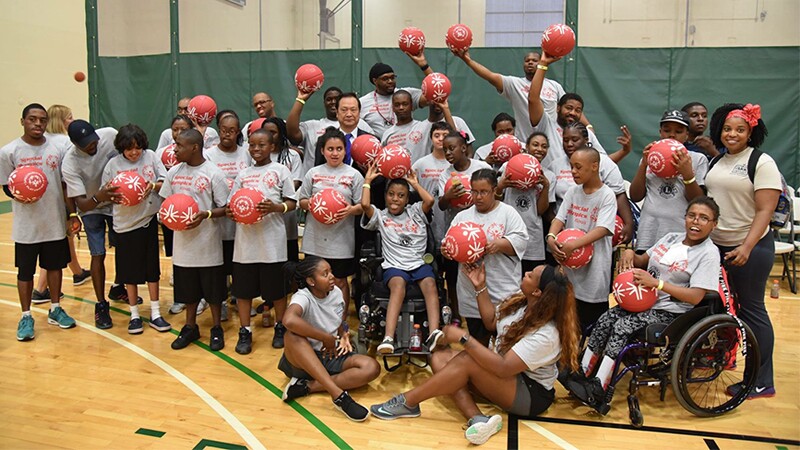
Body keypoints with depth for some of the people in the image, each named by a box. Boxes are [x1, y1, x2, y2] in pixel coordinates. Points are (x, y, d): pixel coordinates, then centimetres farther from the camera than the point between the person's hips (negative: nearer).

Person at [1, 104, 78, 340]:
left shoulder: (56, 150, 3)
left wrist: (72, 214, 6)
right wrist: (19, 195, -23)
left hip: (56, 222, 3)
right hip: (27, 225, -3)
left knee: (55, 266, 14)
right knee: (25, 271, 8)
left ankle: (55, 309, 30)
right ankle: (26, 317, 21)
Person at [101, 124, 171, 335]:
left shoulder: (150, 156, -1)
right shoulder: (113, 164, -3)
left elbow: (165, 181, -1)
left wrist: (154, 186, -20)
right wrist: (112, 196, -20)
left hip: (149, 220, 1)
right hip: (125, 223, -1)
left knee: (152, 268, 9)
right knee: (130, 270, 8)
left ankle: (155, 313, 19)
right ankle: (134, 314, 21)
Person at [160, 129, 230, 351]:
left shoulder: (213, 173, -10)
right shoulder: (174, 172, 5)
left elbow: (225, 208, -8)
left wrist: (206, 214, -24)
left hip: (208, 242, -4)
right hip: (183, 241, 4)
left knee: (213, 289, 7)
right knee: (188, 288, 15)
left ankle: (216, 329, 23)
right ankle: (190, 327, 32)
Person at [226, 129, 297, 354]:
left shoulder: (280, 170, 3)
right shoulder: (243, 174, 14)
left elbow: (292, 203, 0)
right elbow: (233, 203, 11)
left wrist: (275, 207, -20)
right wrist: (230, 211, -11)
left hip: (272, 240, -3)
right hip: (246, 239, 3)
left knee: (277, 288, 7)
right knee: (243, 288, 6)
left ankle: (280, 328, 25)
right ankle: (245, 332, 18)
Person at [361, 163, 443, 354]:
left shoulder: (415, 212, 19)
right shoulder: (380, 216, 15)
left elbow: (430, 200, 0)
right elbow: (365, 204, -3)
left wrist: (415, 183, 15)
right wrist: (368, 180, 10)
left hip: (419, 263, 2)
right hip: (394, 266, -2)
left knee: (430, 283, -30)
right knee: (398, 284, -35)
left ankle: (433, 334, -46)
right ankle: (388, 338, -49)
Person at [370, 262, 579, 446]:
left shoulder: (546, 334, -29)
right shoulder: (521, 300, -5)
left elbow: (503, 368, -33)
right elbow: (492, 322, 13)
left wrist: (463, 338, -31)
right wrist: (480, 287, 3)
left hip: (531, 395, -9)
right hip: (505, 371, 9)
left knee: (466, 360, -31)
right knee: (440, 358, -7)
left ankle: (408, 402, -16)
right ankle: (477, 419, -27)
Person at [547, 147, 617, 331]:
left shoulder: (607, 195, -8)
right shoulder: (572, 192, 8)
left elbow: (602, 229, -18)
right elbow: (560, 218, 3)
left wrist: (573, 245, -29)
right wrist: (551, 237, -19)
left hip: (594, 267, -5)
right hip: (569, 266, 5)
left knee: (593, 326, 4)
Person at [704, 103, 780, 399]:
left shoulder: (762, 163, -9)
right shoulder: (717, 162, 12)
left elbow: (765, 210, -17)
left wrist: (746, 247, -25)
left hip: (750, 248, -6)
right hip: (716, 245, 7)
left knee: (751, 309, -1)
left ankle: (763, 382, 10)